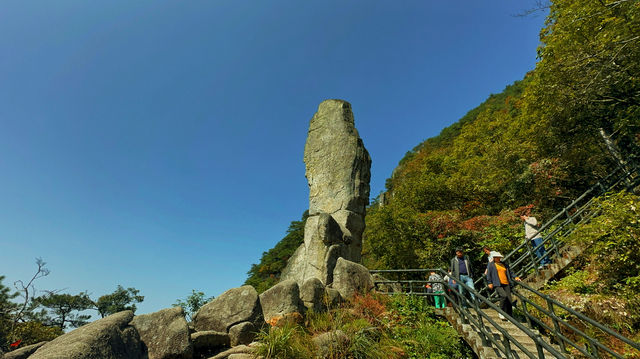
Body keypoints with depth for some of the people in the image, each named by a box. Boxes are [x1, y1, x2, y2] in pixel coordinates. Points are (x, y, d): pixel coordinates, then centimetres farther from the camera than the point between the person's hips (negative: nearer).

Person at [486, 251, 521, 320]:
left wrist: (514, 278, 12)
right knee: (504, 295, -26)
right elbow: (488, 274, 3)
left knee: (509, 300, -3)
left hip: (506, 284, 5)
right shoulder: (491, 264, 8)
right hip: (497, 284, -5)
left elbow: (510, 272, 31)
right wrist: (490, 283, -5)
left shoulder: (505, 265, 22)